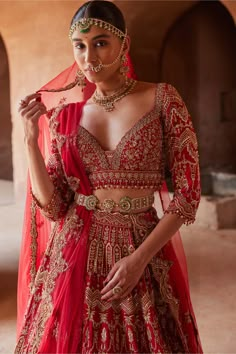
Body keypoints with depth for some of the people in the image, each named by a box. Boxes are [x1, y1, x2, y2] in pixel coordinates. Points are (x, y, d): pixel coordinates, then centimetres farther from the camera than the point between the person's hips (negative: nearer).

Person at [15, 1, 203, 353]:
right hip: (75, 256, 2)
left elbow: (188, 193, -7)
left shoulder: (162, 99, -5)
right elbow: (52, 207, -1)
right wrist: (31, 137, -11)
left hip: (146, 255, -2)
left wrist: (139, 258, -14)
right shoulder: (64, 115, 2)